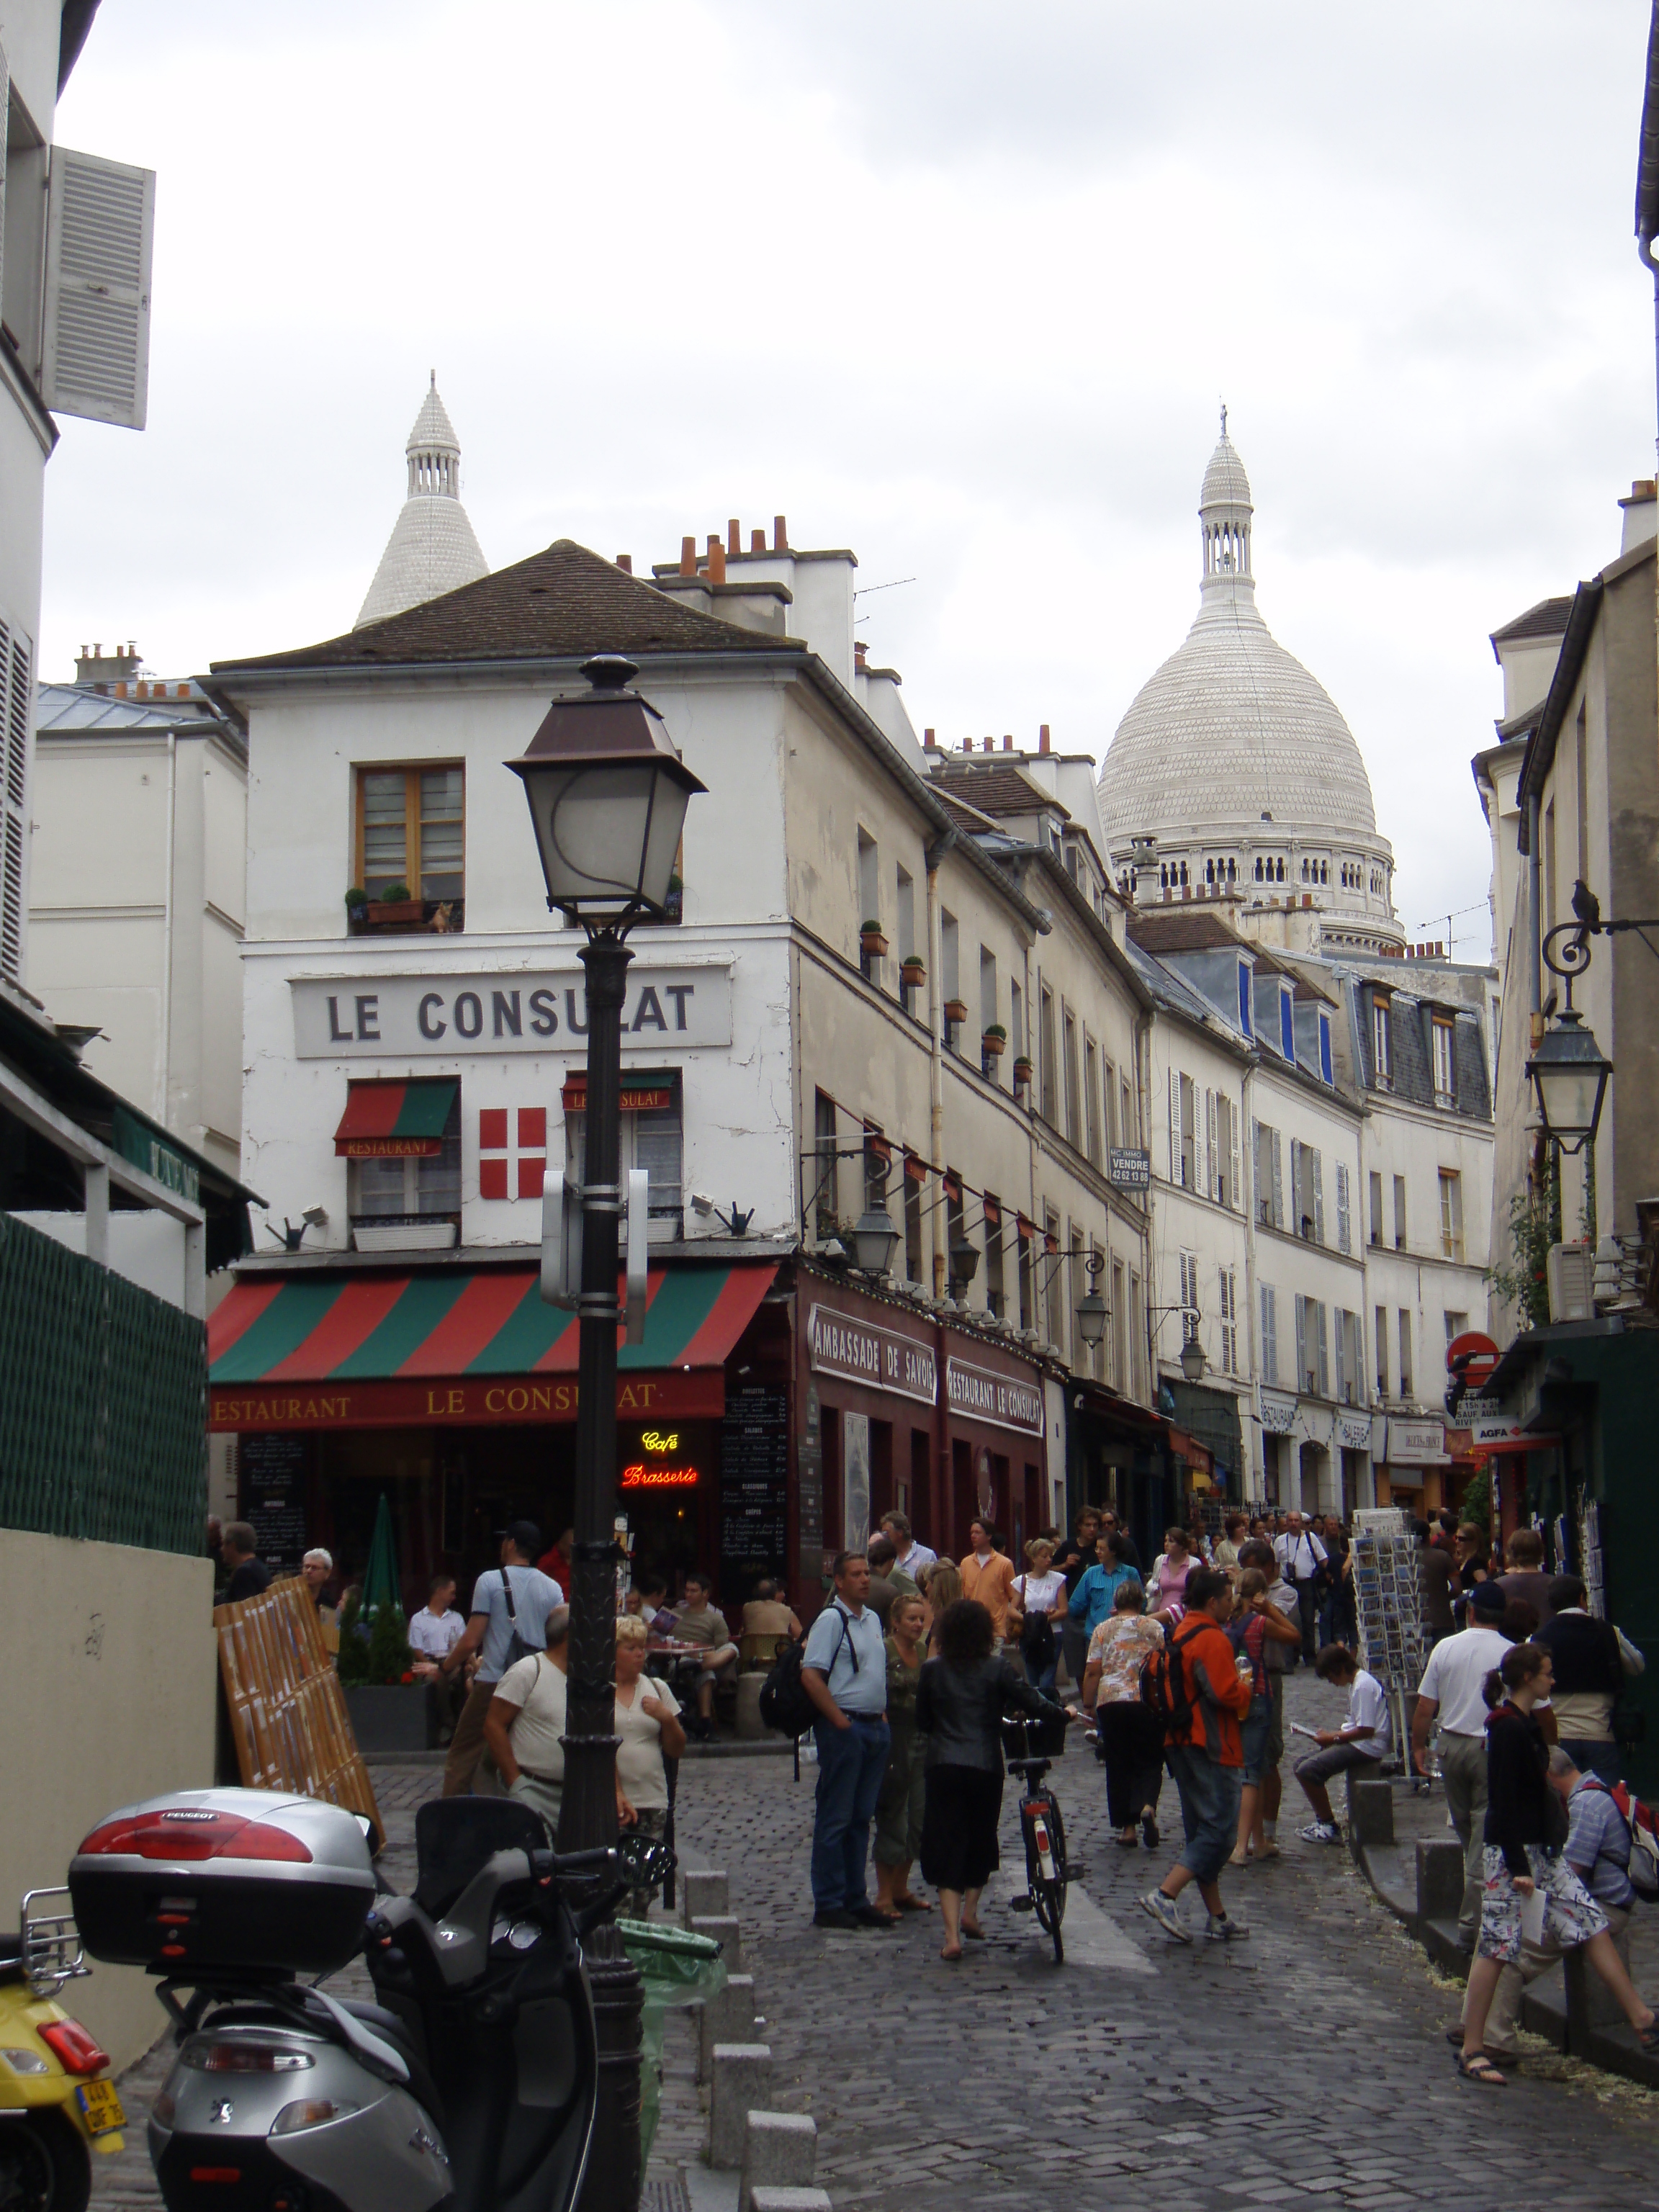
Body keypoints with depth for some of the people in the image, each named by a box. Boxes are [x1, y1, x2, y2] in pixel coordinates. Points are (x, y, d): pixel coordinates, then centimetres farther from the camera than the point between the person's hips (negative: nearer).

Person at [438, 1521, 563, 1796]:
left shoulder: (490, 1581, -6)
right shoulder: (553, 1589, 6)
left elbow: (471, 1641, -9)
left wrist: (446, 1667, 6)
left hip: (492, 1683, -4)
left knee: (462, 1756, 3)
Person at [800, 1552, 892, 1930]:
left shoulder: (873, 1620, 15)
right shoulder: (830, 1620, -11)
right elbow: (811, 1676, -18)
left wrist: (882, 1715, 13)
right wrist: (840, 1722, -17)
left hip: (875, 1727, 8)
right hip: (843, 1728, -8)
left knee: (862, 1817, 12)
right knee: (835, 1820, -3)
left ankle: (856, 1899, 18)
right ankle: (828, 1904, 1)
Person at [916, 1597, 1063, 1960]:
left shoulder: (933, 1670, 1)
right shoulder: (997, 1668, -6)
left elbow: (922, 1721, 8)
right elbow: (1030, 1702, -6)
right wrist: (1063, 1712, 12)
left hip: (942, 1766, 1)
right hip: (985, 1766, -1)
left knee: (947, 1847, 0)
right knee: (981, 1840, 22)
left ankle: (952, 1934, -10)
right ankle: (970, 1912, 30)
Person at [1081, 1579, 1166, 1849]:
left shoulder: (1102, 1630, 8)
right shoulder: (1154, 1627, 6)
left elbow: (1092, 1672, 3)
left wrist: (1088, 1705, 10)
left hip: (1110, 1701, 1)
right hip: (1147, 1702, -1)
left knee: (1119, 1766, 8)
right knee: (1150, 1761, 7)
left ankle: (1127, 1827, 7)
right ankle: (1148, 1806, -20)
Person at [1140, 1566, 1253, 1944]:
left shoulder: (1179, 1634, 13)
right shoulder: (1212, 1639, -17)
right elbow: (1227, 1693, -24)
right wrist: (1246, 1686, -3)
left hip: (1180, 1741, 10)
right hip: (1212, 1746, -10)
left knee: (1202, 1828, 13)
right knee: (1220, 1830, -7)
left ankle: (1217, 1917, 17)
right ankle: (1165, 1896, -17)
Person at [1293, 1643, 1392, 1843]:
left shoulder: (1363, 1686, -17)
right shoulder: (1358, 1681, 16)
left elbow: (1366, 1730, -21)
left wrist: (1333, 1737, -13)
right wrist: (1331, 1734, 9)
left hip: (1368, 1747, -11)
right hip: (1356, 1743, 11)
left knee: (1308, 1770, -19)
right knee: (1301, 1764, 9)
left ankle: (1330, 1828, -11)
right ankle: (1322, 1819, 13)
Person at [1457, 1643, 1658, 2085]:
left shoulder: (1524, 1725, 13)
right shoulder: (1508, 1729, -17)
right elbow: (1504, 1803, -20)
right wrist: (1518, 1868, -22)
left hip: (1543, 1849, 10)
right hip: (1514, 1851, -10)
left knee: (1590, 1923, 8)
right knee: (1497, 1945, -5)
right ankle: (1471, 2052, 0)